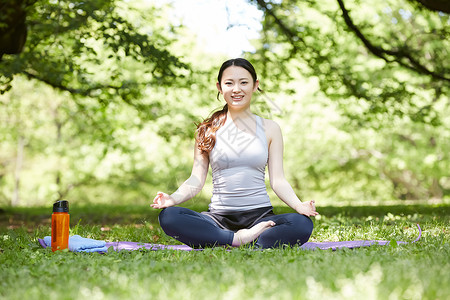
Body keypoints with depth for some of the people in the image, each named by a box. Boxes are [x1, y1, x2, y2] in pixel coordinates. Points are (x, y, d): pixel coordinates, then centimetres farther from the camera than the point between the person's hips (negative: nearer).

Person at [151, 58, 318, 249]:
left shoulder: (269, 129, 10)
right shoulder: (207, 131, 9)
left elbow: (278, 180, 6)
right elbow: (196, 180, 5)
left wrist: (298, 205, -14)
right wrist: (173, 198, -15)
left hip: (260, 216, 0)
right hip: (219, 218, 0)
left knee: (302, 224, -32)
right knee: (168, 216, -28)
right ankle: (239, 240, -25)